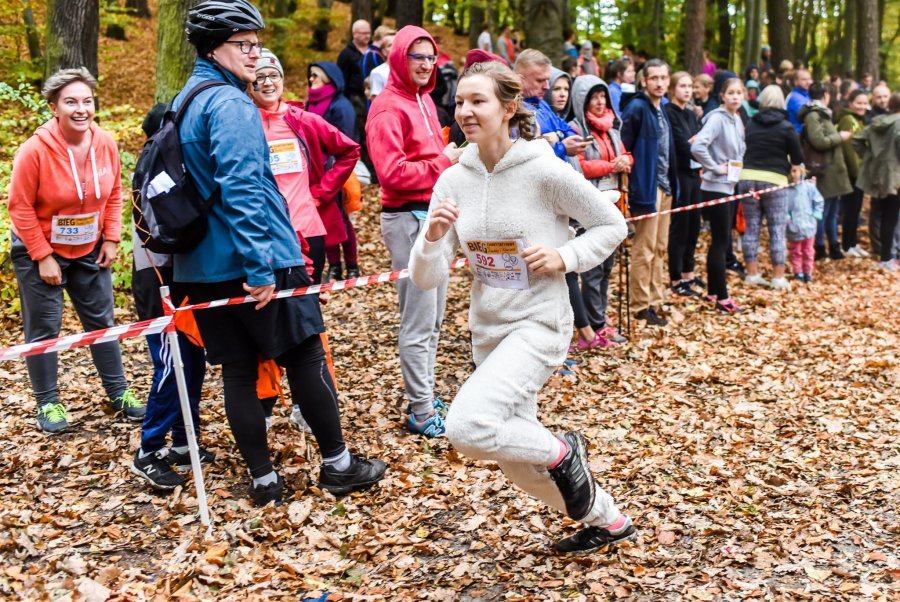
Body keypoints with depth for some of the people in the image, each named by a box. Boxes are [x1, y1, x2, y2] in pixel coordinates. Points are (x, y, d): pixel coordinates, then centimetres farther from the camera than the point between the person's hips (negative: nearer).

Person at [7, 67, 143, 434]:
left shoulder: (105, 144, -10)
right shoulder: (35, 150, -23)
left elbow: (114, 194, 3)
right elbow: (20, 207, -17)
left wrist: (111, 239, -2)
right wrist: (43, 257, -17)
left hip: (89, 250, 4)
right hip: (40, 252, -4)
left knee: (102, 321, 12)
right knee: (44, 329, 3)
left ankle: (118, 393, 25)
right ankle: (48, 404, 17)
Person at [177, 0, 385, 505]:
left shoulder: (182, 103, 16)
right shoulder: (231, 104, -14)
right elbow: (241, 188, -23)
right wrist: (261, 265, -24)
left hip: (203, 267, 9)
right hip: (253, 260, -8)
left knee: (238, 369, 9)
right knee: (306, 355, 4)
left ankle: (264, 480, 15)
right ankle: (338, 464, 15)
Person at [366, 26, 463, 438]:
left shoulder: (424, 101, 15)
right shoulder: (389, 108, -12)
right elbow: (392, 172, -21)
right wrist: (443, 161, -13)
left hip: (435, 214, 9)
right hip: (409, 218, -9)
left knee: (433, 318, 14)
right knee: (418, 322, -3)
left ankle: (424, 397, 25)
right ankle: (421, 414, 6)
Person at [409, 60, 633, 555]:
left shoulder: (545, 171, -14)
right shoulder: (454, 181, -1)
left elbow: (612, 225, -2)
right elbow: (425, 278, -2)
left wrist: (565, 257, -16)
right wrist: (434, 235, -21)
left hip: (538, 324, -6)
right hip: (487, 329, 7)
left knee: (467, 426, -26)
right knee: (520, 466, 15)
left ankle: (561, 453, 3)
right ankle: (607, 521, 39)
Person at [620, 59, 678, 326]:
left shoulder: (661, 109, 15)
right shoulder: (636, 108, -12)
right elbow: (623, 149, -15)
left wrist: (672, 184, 13)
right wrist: (629, 186, -16)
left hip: (664, 187, 9)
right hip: (647, 188, -9)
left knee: (660, 248, 14)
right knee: (644, 250, -2)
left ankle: (656, 300, 23)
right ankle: (641, 305, 6)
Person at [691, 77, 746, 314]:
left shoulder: (737, 120, 11)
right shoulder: (717, 118, -15)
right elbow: (697, 146, -29)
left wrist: (736, 166, 10)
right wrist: (715, 167, -19)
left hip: (729, 187, 9)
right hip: (715, 187, -9)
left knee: (722, 241, 13)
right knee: (721, 242, -5)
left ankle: (713, 291, 21)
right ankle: (721, 297, 1)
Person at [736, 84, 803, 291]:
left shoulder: (750, 125, 7)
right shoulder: (786, 127, -4)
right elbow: (797, 157, 1)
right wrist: (795, 170, 20)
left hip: (748, 177, 3)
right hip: (775, 180, -3)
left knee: (751, 228, 9)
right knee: (777, 229, 3)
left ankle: (752, 274, 12)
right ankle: (778, 277, 3)